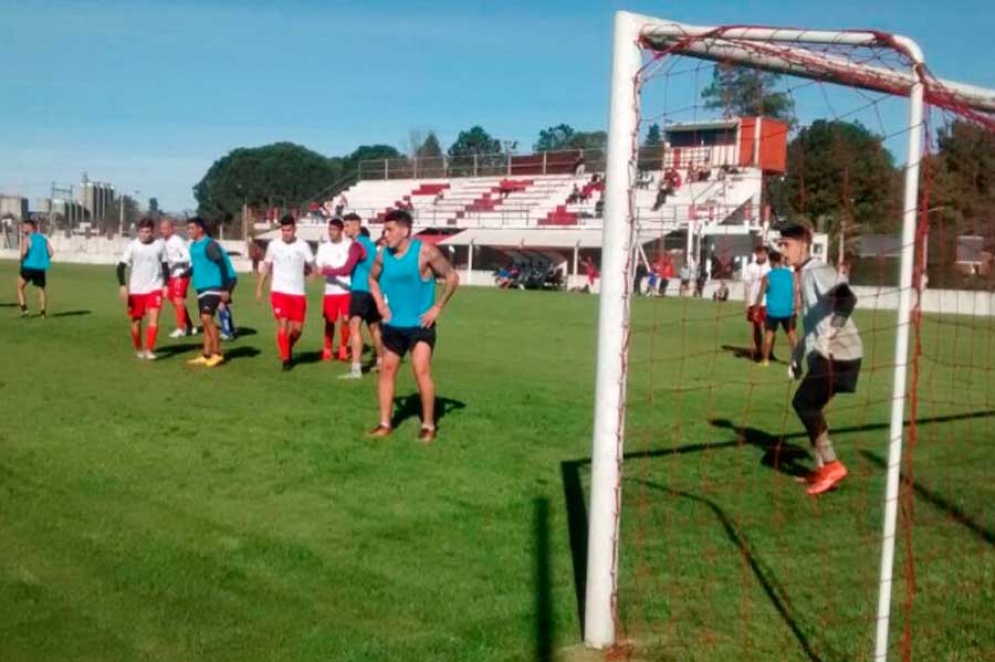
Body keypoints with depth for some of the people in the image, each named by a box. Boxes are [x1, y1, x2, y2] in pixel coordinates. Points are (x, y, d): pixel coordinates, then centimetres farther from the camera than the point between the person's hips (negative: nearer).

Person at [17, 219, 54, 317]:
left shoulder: (26, 238, -4)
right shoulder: (43, 238, 10)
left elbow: (24, 252, -18)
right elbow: (51, 252, 3)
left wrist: (22, 260, 1)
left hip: (28, 267, -4)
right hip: (41, 268, 4)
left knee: (20, 287, 14)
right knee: (42, 289, 14)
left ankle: (24, 309, 1)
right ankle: (43, 312, 7)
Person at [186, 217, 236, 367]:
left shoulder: (210, 245, -13)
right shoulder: (193, 245, 13)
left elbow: (222, 266, -17)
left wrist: (225, 289, -20)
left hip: (213, 287, -9)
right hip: (201, 288, 9)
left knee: (206, 318, -17)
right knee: (205, 321, 10)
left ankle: (217, 354, -10)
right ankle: (206, 356, 14)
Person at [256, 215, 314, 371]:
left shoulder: (303, 245, -1)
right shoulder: (273, 245, 1)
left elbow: (311, 267, 5)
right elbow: (266, 267, 10)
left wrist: (297, 274, -7)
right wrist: (259, 288, 6)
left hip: (298, 292, 1)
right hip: (279, 291, -1)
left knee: (297, 328, 4)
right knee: (282, 324, -8)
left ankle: (288, 350, 33)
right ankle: (286, 359, 2)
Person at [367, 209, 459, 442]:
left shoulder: (425, 252, -15)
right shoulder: (383, 255, 0)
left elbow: (452, 277, -9)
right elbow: (373, 278, 20)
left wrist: (437, 307, -11)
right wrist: (380, 303, 6)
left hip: (420, 324, -6)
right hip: (393, 324, 6)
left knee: (421, 370, -15)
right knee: (387, 370, 9)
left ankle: (428, 426, -2)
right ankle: (385, 424, 20)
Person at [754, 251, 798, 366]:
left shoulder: (767, 277, -5)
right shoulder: (791, 274, 2)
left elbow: (761, 295, -4)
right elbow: (796, 292, 1)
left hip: (772, 311, -2)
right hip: (788, 311, 2)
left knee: (769, 333, 6)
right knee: (791, 334, 13)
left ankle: (766, 360, 5)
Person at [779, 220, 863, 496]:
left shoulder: (818, 270, -12)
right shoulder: (804, 275, 19)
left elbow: (847, 298, -29)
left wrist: (830, 334, -36)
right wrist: (797, 355, 26)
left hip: (838, 353, -10)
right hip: (825, 354, 10)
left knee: (803, 402, -12)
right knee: (809, 407, 10)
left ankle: (831, 465, -6)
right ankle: (823, 469, 17)